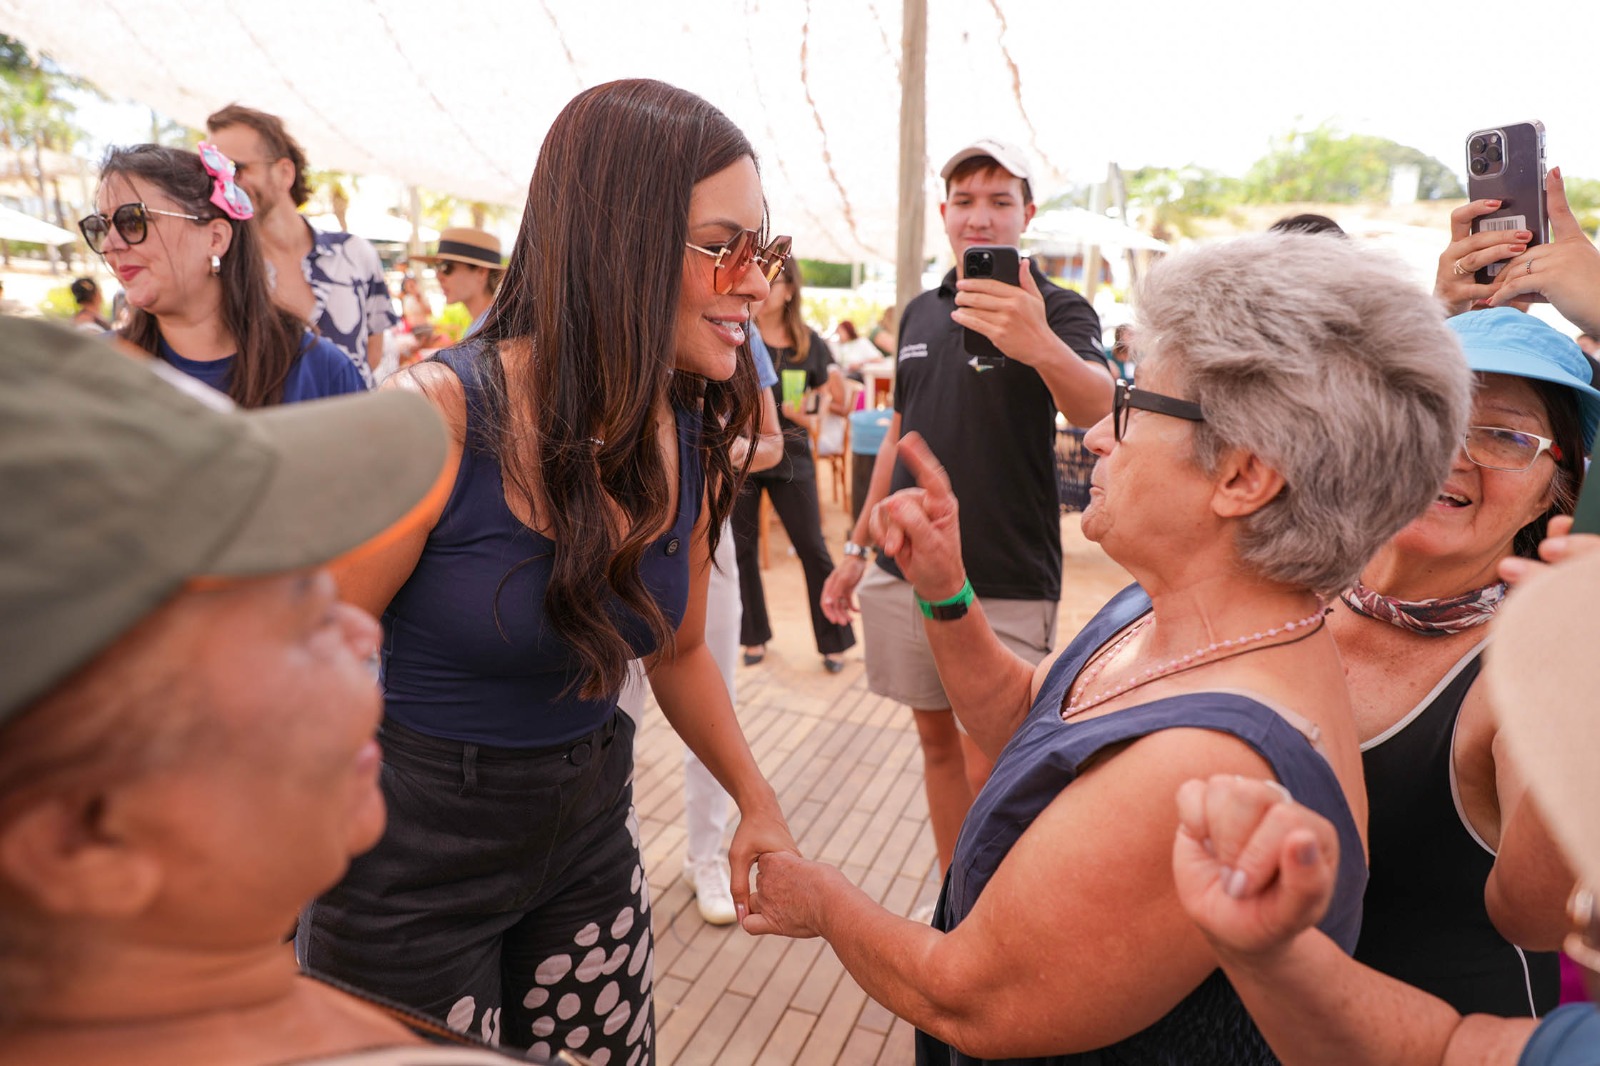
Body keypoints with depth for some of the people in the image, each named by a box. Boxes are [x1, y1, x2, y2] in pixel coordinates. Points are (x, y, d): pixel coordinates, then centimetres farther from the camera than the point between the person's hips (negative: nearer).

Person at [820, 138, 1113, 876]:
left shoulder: (1057, 310, -7)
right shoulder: (921, 312, 11)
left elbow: (1095, 407, -29)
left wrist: (1040, 345, -50)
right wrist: (857, 546, 15)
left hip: (1006, 585, -5)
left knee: (990, 770, -3)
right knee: (937, 740, 14)